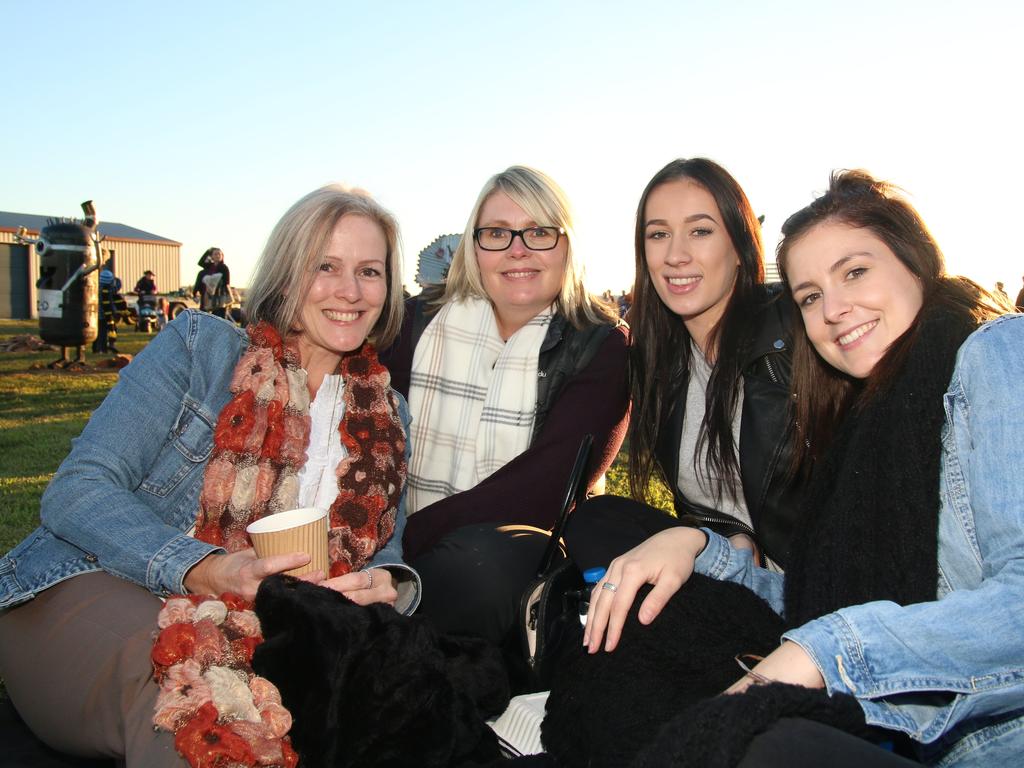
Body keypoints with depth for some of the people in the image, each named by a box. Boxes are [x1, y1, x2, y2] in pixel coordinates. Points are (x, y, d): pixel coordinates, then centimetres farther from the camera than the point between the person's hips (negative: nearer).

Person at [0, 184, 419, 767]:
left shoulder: (386, 415, 12)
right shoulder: (200, 346, 0)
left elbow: (387, 554, 13)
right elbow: (78, 490, -8)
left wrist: (390, 585, -13)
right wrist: (204, 570, -25)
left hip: (248, 641, 5)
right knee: (193, 688, -39)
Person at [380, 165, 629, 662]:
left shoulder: (601, 346, -1)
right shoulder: (419, 320, 8)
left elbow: (547, 486, -14)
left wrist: (411, 535, -20)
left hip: (528, 551, -2)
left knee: (480, 557, -34)